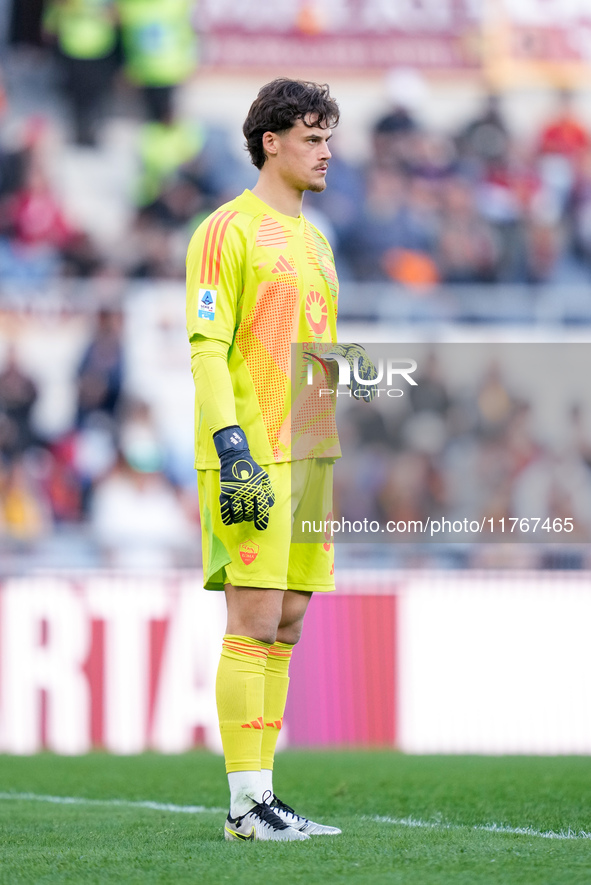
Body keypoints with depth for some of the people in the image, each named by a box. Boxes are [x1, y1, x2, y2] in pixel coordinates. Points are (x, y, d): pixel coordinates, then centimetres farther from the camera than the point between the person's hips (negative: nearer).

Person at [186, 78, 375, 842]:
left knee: (285, 625, 7)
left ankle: (263, 794, 10)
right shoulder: (227, 231, -6)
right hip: (250, 456, -8)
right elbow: (206, 348, -12)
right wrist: (231, 446, -19)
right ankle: (247, 803, -8)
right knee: (254, 621, -9)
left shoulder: (312, 241, 20)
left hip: (307, 455, 8)